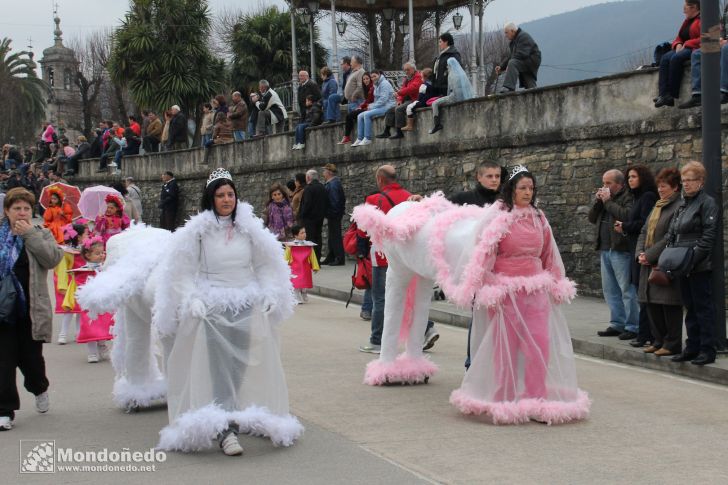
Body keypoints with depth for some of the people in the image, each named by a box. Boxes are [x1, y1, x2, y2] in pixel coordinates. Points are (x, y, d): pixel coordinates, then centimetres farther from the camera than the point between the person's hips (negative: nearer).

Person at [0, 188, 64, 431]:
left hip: (32, 309, -1)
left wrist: (30, 234, -14)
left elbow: (53, 258, -13)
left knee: (31, 357, 6)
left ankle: (39, 388, 38)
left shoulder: (40, 235, 5)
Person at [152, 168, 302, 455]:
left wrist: (269, 294, 3)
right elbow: (183, 270, 1)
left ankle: (228, 421, 10)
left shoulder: (249, 227, 7)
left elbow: (266, 265, 14)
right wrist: (192, 299, -11)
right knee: (218, 365, -14)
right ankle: (225, 429, -22)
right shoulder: (198, 230, -1)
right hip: (212, 305, -3)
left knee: (240, 365, -2)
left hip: (246, 306, 3)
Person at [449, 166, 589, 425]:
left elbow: (549, 255, 17)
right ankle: (503, 400, 15)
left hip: (536, 291, 5)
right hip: (507, 291, -4)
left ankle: (536, 399, 9)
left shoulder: (538, 218, 10)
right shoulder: (499, 217, -6)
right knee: (506, 346, 3)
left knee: (540, 344, -1)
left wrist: (555, 285, 17)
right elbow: (485, 256, -9)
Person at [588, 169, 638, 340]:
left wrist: (608, 202, -15)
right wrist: (597, 202, 2)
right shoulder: (604, 197, 18)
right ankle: (617, 324, 19)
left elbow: (627, 215, -25)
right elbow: (592, 218, 17)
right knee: (610, 290, 12)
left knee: (627, 290, -5)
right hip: (605, 249, 9)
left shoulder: (628, 197, -8)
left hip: (621, 250, -9)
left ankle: (632, 327, -1)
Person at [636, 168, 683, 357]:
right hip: (650, 264, 9)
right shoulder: (658, 206, 17)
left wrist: (649, 255, -17)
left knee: (669, 304, -3)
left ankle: (673, 344, 4)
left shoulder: (679, 207, -12)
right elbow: (644, 231, 17)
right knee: (652, 303, 12)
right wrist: (640, 253, 1)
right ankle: (659, 340, 21)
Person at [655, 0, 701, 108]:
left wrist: (686, 44, -17)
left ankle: (672, 95, -27)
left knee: (676, 58, -32)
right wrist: (678, 45, -1)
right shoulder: (687, 21, 24)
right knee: (665, 58, -17)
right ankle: (663, 94, -32)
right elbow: (679, 38, 23)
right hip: (684, 48, 9)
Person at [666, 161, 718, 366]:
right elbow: (672, 233, 18)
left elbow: (709, 235, -15)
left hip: (699, 267, -8)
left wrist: (693, 258, -20)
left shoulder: (707, 203, -7)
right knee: (690, 308, 12)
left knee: (703, 307, -3)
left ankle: (707, 349, 1)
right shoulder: (683, 204, 16)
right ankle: (692, 347, 19)